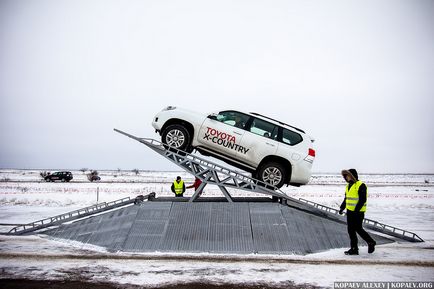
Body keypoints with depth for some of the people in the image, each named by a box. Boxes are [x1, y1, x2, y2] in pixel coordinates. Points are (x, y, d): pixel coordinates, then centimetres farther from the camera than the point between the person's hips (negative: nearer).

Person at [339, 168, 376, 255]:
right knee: (351, 230, 7)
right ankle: (354, 249, 13)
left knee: (358, 229, -3)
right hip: (350, 211, 9)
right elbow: (346, 199, 21)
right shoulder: (349, 185, 13)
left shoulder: (361, 185, -14)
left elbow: (363, 200, -19)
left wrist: (356, 210, -23)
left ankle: (371, 242, 18)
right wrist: (342, 208, 13)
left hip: (358, 212, -8)